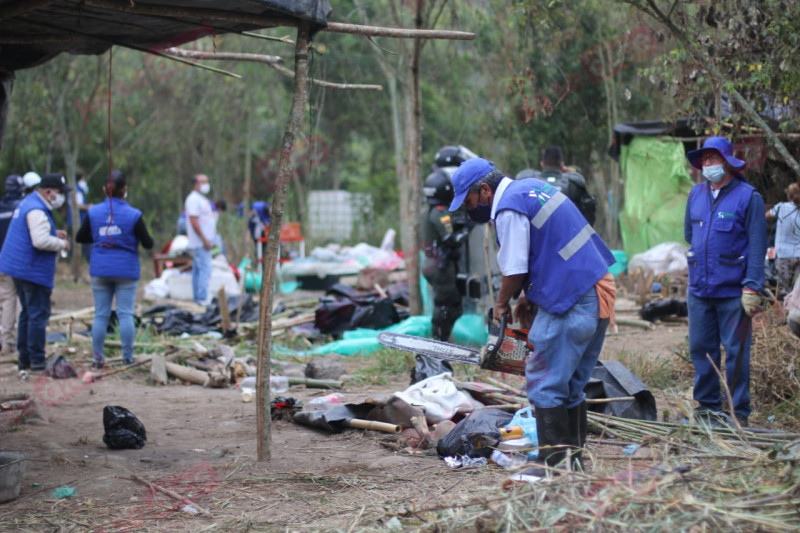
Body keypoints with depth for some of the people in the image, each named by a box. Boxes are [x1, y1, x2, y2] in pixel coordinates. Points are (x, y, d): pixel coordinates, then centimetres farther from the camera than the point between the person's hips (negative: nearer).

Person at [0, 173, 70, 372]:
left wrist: (54, 233, 10)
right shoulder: (37, 210, -19)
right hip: (33, 271, -11)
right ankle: (36, 360, -4)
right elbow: (41, 241, -29)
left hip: (20, 267, 11)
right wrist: (62, 244, -13)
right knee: (38, 314, -6)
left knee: (28, 313, 16)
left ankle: (24, 359, 20)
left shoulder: (29, 203, 15)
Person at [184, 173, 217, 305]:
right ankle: (202, 298, -14)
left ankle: (197, 297, 14)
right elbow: (194, 222, -19)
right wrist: (204, 239, -20)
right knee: (205, 269, -14)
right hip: (200, 242, -10)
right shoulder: (193, 199, -13)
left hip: (204, 241, 10)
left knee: (198, 269, 11)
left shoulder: (202, 199, 19)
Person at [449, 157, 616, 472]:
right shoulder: (532, 187, 16)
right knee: (571, 383, 15)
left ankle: (556, 463, -2)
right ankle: (574, 457, 19)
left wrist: (502, 305, 5)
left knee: (545, 383, -3)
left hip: (571, 302, -10)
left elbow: (515, 271, -13)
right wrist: (529, 296, 18)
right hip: (598, 291, 10)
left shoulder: (508, 209, -13)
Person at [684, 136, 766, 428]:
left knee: (736, 352, 0)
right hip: (699, 288, 5)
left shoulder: (748, 196, -7)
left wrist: (752, 287, -15)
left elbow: (757, 246, -10)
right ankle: (706, 405, 23)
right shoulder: (696, 194, 9)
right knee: (700, 349, 10)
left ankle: (738, 412, 9)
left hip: (733, 292, -5)